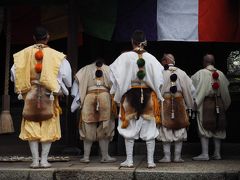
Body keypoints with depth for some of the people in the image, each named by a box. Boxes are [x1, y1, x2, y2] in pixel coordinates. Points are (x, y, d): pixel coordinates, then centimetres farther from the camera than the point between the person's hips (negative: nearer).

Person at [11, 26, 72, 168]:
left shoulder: (24, 54, 0)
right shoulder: (56, 55, -5)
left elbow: (14, 73, 3)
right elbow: (66, 76, -6)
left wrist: (22, 89, 17)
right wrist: (62, 88, 12)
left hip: (30, 94, 1)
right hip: (49, 95, -1)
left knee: (32, 128, 7)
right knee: (48, 128, 6)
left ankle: (35, 160, 4)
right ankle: (44, 160, 4)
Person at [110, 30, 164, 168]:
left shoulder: (125, 57, -7)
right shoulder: (151, 58, -3)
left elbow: (116, 78, -3)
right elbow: (159, 79, -1)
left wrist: (117, 96, 8)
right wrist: (158, 97, 12)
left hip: (130, 96, -1)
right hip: (148, 96, 1)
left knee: (130, 129, 8)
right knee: (150, 129, 7)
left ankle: (129, 160, 9)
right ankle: (151, 161, 7)